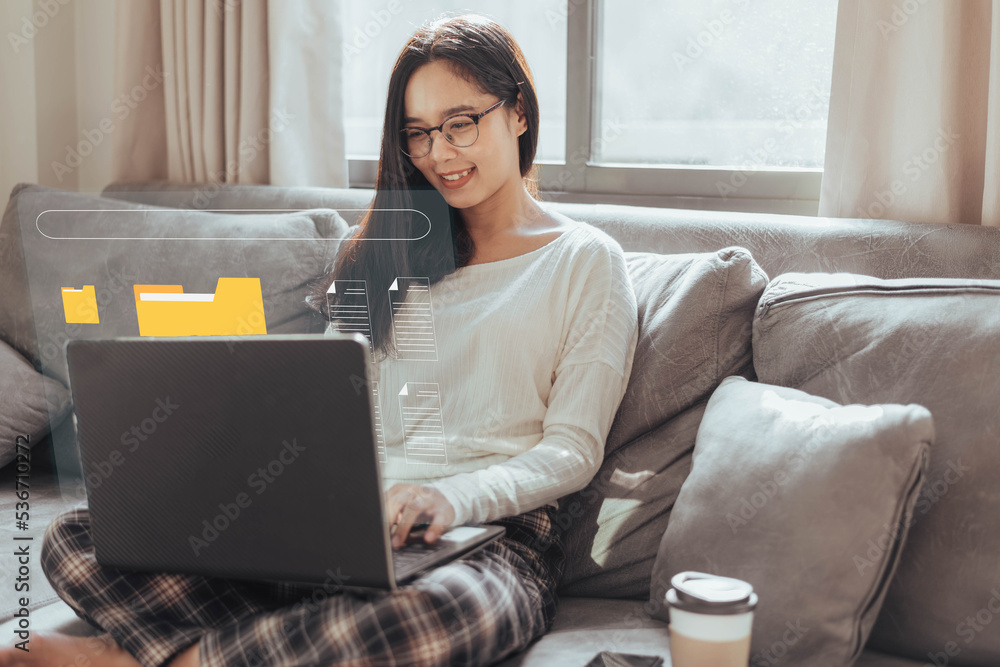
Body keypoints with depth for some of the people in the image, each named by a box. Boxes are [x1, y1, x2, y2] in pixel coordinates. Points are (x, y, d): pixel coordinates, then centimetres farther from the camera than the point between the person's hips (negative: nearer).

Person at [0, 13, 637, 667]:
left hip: (494, 533, -4)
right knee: (76, 537, -13)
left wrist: (452, 497, -20)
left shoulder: (586, 262, 8)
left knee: (440, 613, -43)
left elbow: (572, 451, -1)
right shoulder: (390, 251, 23)